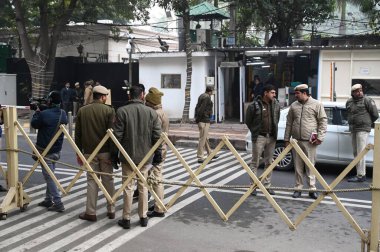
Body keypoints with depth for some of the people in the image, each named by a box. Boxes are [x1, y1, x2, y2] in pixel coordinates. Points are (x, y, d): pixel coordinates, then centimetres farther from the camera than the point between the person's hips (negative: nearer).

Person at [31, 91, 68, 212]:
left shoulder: (44, 114, -20)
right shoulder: (63, 114, 0)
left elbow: (34, 124, -4)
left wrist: (37, 112, 12)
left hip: (45, 151, -7)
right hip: (57, 150, 7)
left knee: (49, 177, -2)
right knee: (50, 175, 19)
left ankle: (58, 203, -4)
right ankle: (48, 200, 28)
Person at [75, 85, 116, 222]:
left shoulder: (82, 111, 3)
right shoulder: (109, 111, -7)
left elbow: (78, 134, 4)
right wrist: (113, 153, -4)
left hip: (89, 152, 2)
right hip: (105, 151, -1)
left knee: (92, 181, 7)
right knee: (108, 180, 9)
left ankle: (91, 212, 8)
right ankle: (111, 210, 17)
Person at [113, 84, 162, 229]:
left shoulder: (122, 111, -9)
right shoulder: (151, 112, -3)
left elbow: (117, 135, -10)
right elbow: (157, 136, -2)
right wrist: (157, 154, 8)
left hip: (128, 156, -2)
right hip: (145, 156, 2)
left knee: (128, 187, 6)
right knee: (143, 187, 13)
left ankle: (126, 219, 14)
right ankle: (143, 217, 21)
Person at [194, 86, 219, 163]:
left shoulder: (202, 96, 14)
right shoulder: (207, 97, -16)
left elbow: (197, 107, 15)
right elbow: (201, 109, -22)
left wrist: (197, 118, 13)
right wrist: (198, 119, -17)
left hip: (201, 119, 10)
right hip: (204, 120, -10)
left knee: (206, 138, 19)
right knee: (203, 138, -5)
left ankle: (210, 153, 32)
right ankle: (200, 157, -1)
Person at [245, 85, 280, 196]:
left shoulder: (276, 105, 4)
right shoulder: (254, 105, -10)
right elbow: (248, 121, 0)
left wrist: (274, 130, 11)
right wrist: (255, 132, 3)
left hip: (271, 137, 5)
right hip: (259, 137, -5)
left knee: (269, 163, 11)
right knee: (255, 163, 1)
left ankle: (267, 186, 20)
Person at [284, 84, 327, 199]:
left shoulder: (317, 105, 0)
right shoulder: (293, 106, 12)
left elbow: (323, 121, -1)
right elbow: (289, 123, 15)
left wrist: (320, 137, -8)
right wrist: (287, 139, 12)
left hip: (310, 142, -4)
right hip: (296, 141, 4)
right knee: (298, 166, 8)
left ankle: (312, 188, 9)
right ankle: (298, 188, 18)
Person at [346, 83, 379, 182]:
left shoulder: (367, 100, -7)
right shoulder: (349, 102, 11)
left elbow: (375, 114, -4)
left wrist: (367, 123, 6)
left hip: (363, 129, -7)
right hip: (353, 130, 7)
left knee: (360, 152, -9)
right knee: (355, 152, 11)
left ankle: (360, 175, -8)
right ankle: (360, 173, 20)